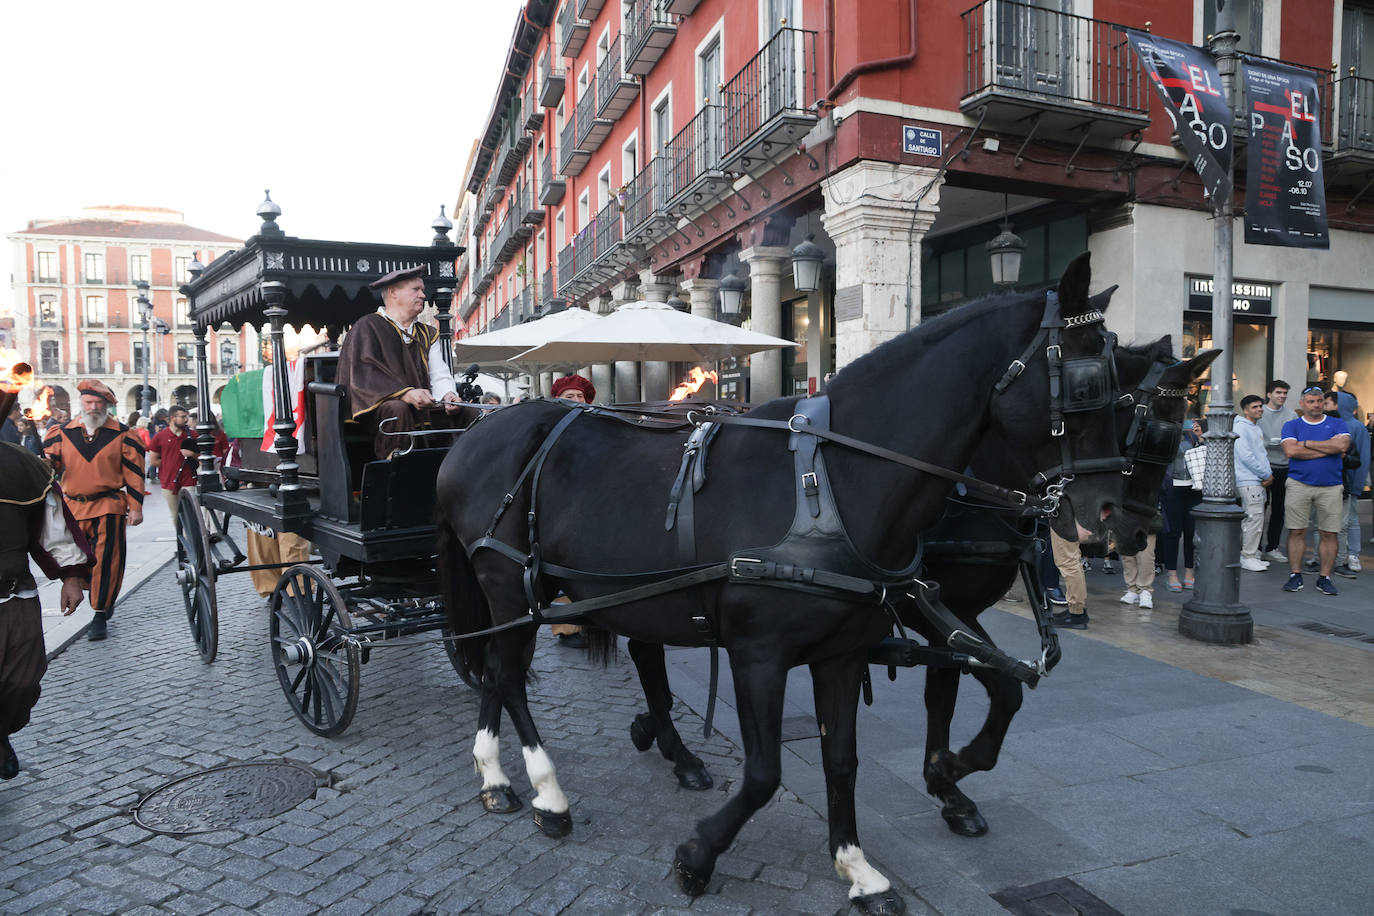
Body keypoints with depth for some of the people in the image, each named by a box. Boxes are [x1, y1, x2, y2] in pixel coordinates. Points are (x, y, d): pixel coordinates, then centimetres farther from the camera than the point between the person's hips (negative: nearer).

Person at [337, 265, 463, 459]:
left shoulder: (427, 334, 21)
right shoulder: (367, 328, 2)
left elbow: (439, 374, 10)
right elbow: (364, 375, -13)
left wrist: (447, 394, -16)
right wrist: (406, 393, -28)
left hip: (422, 407, 6)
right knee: (397, 409, -37)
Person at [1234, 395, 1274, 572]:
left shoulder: (1257, 429, 19)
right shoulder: (1241, 428, -11)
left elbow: (1262, 453, 22)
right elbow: (1245, 456, -17)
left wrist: (1268, 474, 5)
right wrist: (1266, 474, -11)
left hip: (1259, 480, 10)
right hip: (1248, 480, -10)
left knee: (1256, 518, 12)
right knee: (1254, 517, -11)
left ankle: (1251, 554, 19)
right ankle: (1248, 557, -4)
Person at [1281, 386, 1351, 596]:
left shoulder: (1337, 424, 9)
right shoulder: (1292, 426, 7)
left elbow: (1342, 445, -11)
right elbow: (1291, 450, -10)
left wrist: (1306, 443, -7)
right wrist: (1327, 448, -8)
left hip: (1330, 486, 1)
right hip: (1299, 484, -1)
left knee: (1329, 534, 2)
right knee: (1296, 531, -1)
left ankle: (1325, 578, 11)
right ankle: (1295, 576, 8)